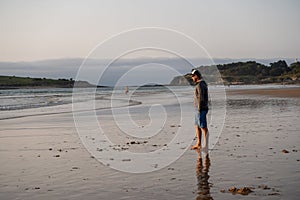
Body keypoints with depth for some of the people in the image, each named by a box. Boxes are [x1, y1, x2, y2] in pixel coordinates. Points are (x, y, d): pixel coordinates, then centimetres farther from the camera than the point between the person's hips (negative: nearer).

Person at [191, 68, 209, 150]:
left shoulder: (200, 85, -18)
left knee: (203, 128, -5)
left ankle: (205, 145, 1)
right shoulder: (202, 84, 15)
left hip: (201, 109, -11)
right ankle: (198, 144, 21)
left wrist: (199, 109, -20)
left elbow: (201, 98, -23)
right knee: (197, 126, 15)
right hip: (199, 109, 11)